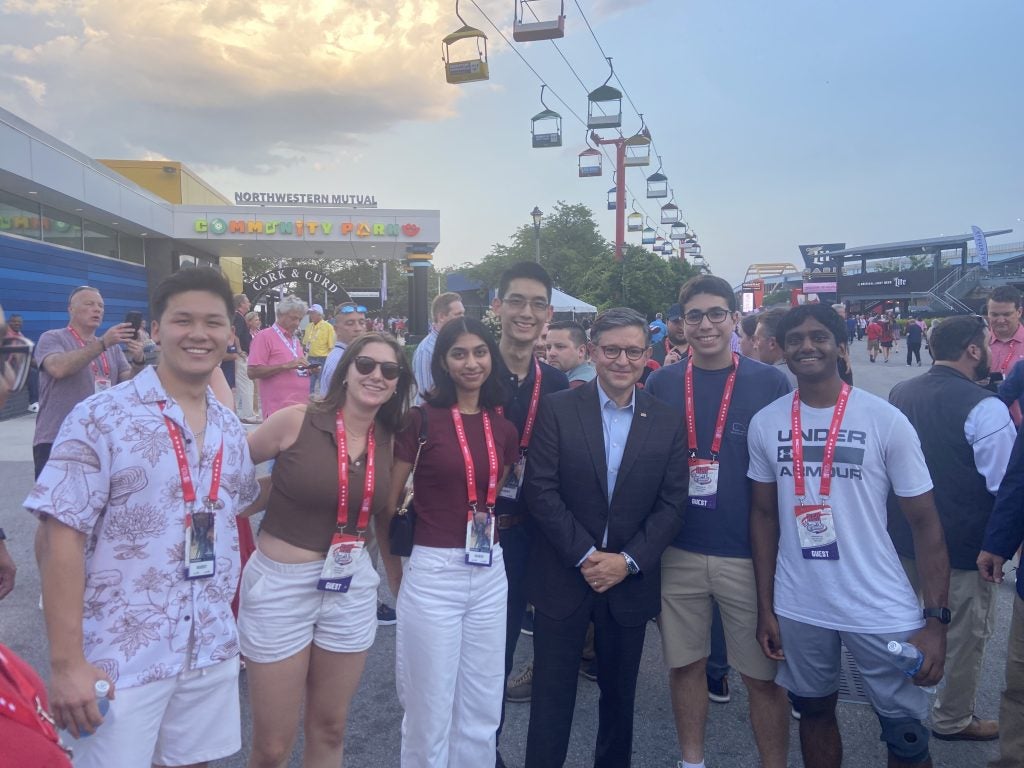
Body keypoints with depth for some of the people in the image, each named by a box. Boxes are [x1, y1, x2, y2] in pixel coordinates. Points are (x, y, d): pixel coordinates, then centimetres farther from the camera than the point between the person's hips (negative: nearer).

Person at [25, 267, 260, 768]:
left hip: (212, 653, 5)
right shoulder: (100, 418, -12)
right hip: (121, 658, -5)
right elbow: (61, 537, -14)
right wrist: (66, 663, -16)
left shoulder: (231, 429, 4)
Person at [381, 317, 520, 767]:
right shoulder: (421, 418, -9)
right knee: (430, 711, 10)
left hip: (489, 575, 5)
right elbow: (387, 504, -4)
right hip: (431, 574, -5)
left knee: (481, 710, 16)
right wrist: (397, 577, 2)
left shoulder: (503, 429, 6)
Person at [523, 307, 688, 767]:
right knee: (552, 696, 8)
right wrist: (585, 556, -15)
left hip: (631, 581, 2)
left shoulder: (667, 422, 1)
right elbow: (541, 491, -11)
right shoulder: (557, 410, -6)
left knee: (619, 694, 18)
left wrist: (628, 561, -13)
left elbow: (672, 505, -3)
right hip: (563, 577, -2)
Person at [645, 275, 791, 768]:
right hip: (678, 552, 2)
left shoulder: (770, 383, -3)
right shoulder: (661, 384, 2)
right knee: (685, 664, 14)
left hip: (750, 554, -2)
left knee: (763, 673, 7)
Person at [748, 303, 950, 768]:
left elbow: (925, 523, -5)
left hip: (882, 611, -2)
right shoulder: (765, 423, -2)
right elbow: (764, 514, 6)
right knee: (814, 713, 20)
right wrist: (765, 606, 5)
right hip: (797, 610, 3)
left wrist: (936, 619, -11)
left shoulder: (886, 421, -9)